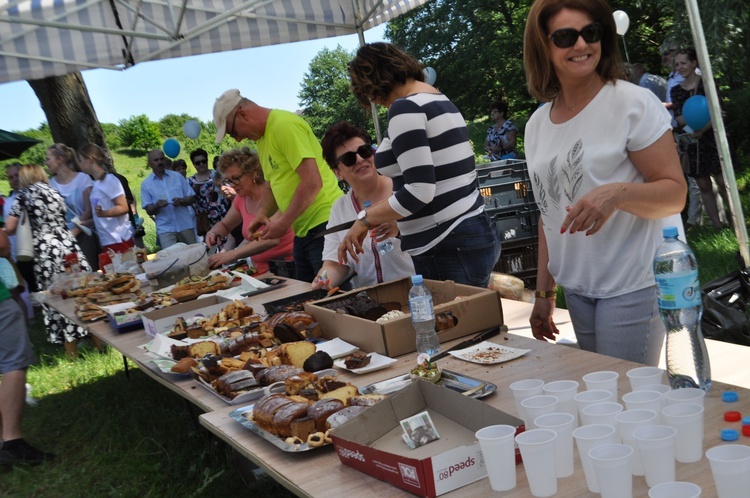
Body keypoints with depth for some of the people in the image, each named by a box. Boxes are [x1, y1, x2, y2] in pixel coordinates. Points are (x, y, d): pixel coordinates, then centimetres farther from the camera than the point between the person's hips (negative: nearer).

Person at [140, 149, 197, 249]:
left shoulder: (177, 176, 6)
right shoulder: (146, 184, 3)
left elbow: (192, 198, 6)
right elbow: (149, 211, 2)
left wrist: (181, 201, -14)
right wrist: (156, 206, -19)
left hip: (185, 225, 2)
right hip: (165, 229, -1)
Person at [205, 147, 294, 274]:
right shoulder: (241, 199, 8)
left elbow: (272, 239, -25)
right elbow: (224, 225, 26)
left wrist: (232, 254, -31)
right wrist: (213, 233, 2)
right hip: (262, 270, 6)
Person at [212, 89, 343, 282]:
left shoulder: (285, 125, -15)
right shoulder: (262, 137, 14)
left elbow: (312, 182, -21)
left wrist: (283, 223, -15)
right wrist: (262, 213, 6)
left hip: (324, 224, -9)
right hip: (304, 231, 10)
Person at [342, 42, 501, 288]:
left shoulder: (405, 107, -12)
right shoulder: (441, 100, 16)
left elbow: (419, 190, -19)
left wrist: (365, 219, -7)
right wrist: (398, 220, 24)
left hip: (447, 251, -9)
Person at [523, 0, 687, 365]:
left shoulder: (633, 103, -9)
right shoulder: (537, 125, 9)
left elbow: (675, 193, -11)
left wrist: (617, 194, -31)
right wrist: (544, 293, 15)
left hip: (634, 286, -5)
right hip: (577, 290, 6)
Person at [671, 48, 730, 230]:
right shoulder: (676, 90, 8)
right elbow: (678, 119, -1)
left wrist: (702, 130, -21)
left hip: (711, 138, -3)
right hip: (691, 143, 3)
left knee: (722, 182, -8)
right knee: (704, 186, 4)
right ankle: (717, 225, 10)